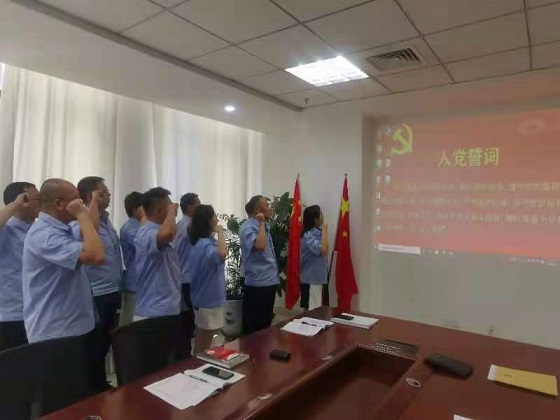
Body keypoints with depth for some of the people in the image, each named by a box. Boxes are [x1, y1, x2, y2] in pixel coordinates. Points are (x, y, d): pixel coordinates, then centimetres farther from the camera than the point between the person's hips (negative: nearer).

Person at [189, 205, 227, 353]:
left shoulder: (202, 242, 6)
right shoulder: (205, 245, -24)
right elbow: (222, 254, -46)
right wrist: (220, 233, -29)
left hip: (206, 298, 10)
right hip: (208, 300, -10)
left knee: (202, 346, 23)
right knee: (203, 348, 7)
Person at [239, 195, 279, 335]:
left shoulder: (265, 226, 12)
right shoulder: (248, 227, -16)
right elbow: (260, 246, -35)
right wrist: (262, 223, -23)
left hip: (269, 281, 9)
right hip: (257, 284, -9)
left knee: (266, 323, 20)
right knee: (254, 327, 3)